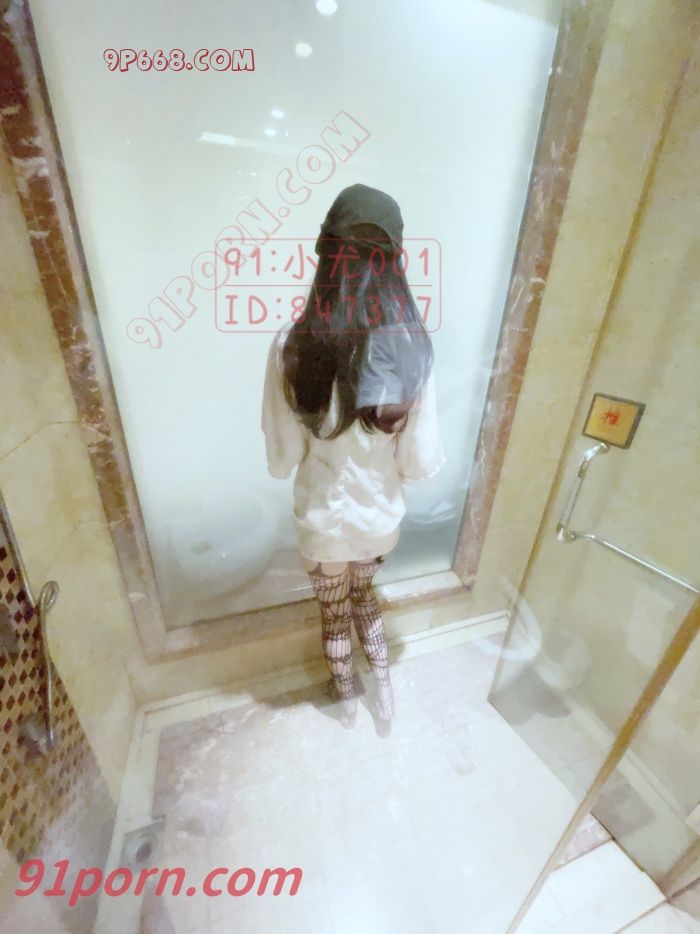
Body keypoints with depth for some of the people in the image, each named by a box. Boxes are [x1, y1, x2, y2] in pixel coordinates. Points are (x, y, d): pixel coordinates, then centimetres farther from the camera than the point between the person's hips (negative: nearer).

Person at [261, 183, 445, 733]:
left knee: (335, 612, 27)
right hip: (382, 516, 2)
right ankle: (384, 692, 50)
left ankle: (347, 700, 54)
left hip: (324, 520, -1)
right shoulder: (412, 347, -17)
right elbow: (420, 461, -12)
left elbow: (281, 459, -14)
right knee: (364, 596, 33)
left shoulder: (293, 345, -22)